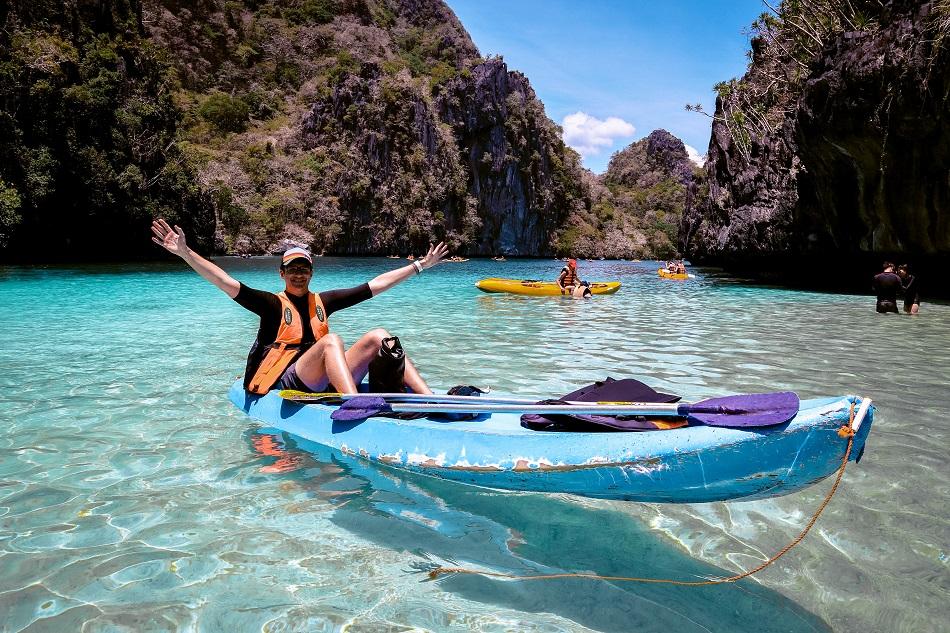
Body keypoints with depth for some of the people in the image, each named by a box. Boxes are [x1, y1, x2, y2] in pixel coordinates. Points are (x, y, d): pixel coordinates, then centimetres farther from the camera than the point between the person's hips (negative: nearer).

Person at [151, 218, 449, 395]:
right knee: (330, 341, -31)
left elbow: (376, 284, 16)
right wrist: (184, 252, -21)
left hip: (324, 384, 5)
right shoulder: (273, 304, 3)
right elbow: (227, 283, -10)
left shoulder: (322, 301, 15)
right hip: (283, 384, -5)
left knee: (377, 336, -13)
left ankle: (431, 401, -28)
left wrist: (420, 265, 18)